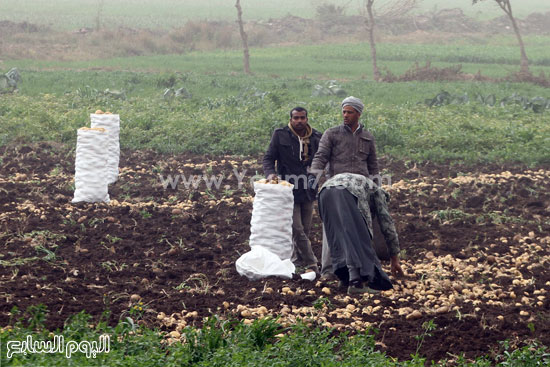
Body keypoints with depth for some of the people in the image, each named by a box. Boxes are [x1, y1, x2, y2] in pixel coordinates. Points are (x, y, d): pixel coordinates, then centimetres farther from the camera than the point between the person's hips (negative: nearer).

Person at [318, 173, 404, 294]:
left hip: (325, 192, 6)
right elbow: (387, 225, 26)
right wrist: (395, 260, 31)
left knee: (337, 238, 17)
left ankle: (345, 276, 16)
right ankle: (358, 281, -15)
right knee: (359, 239, -4)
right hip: (347, 193, -6)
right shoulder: (377, 192, 32)